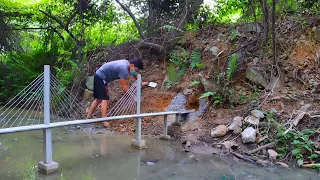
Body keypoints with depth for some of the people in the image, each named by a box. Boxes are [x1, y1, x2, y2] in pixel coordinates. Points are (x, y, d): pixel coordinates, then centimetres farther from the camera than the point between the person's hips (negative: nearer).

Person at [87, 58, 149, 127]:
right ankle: (105, 122, -16)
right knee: (105, 99, -13)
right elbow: (124, 86, -22)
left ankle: (89, 116, 21)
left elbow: (135, 74, 22)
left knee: (99, 99, 15)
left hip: (99, 77, 10)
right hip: (101, 78, -10)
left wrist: (141, 83, 31)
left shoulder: (128, 63, 0)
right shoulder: (124, 68, -28)